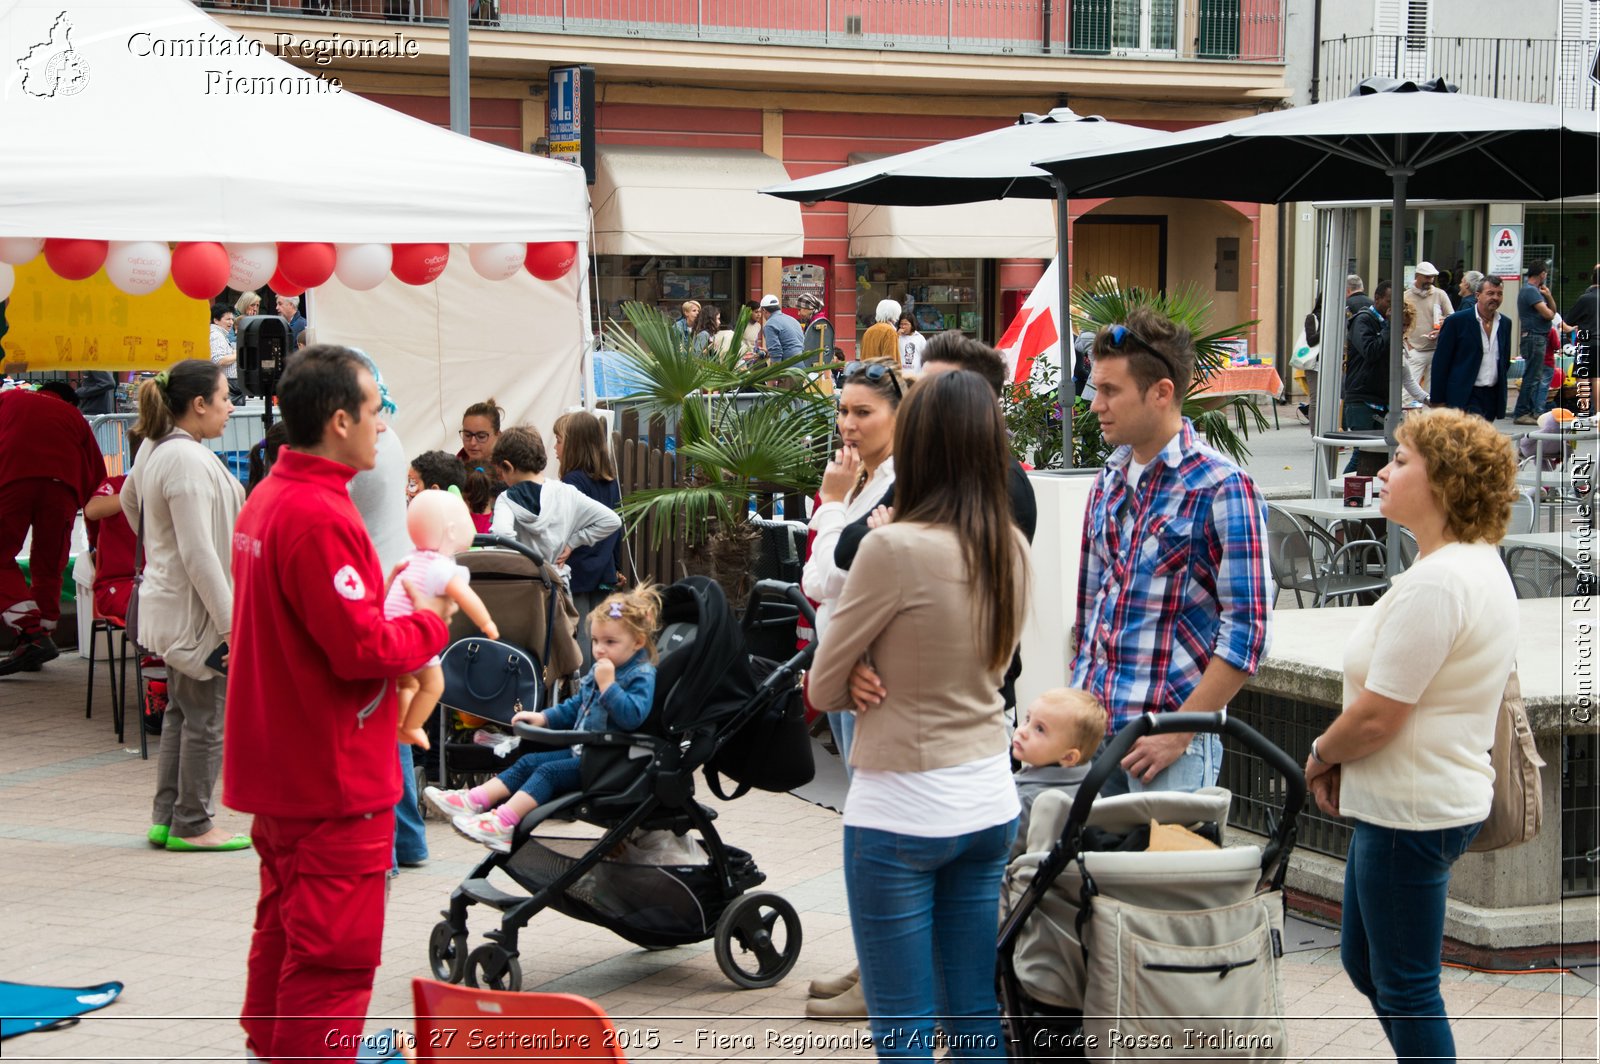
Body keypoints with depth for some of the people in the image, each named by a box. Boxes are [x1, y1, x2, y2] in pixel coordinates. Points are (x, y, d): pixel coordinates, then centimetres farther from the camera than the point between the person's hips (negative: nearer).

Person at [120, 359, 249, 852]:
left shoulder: (153, 448, 8)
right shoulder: (189, 461, -23)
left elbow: (129, 501, 28)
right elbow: (199, 553, -25)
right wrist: (230, 622, -22)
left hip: (165, 599, 10)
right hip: (194, 608, -10)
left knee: (181, 712, 18)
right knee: (207, 718, 0)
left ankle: (166, 818, 24)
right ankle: (192, 825, 8)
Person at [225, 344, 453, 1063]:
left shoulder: (265, 501, 9)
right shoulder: (321, 518, -22)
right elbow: (364, 648, -25)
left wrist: (396, 604, 6)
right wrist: (430, 623, -7)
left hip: (278, 763, 10)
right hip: (335, 775, -10)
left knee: (286, 929, 22)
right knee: (336, 953, -3)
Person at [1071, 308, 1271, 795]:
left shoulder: (1222, 488, -11)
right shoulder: (1109, 480, 10)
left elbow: (1245, 631, -14)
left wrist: (1178, 733, -16)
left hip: (1169, 736, -6)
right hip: (1092, 729, 6)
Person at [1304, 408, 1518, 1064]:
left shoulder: (1437, 580, -24)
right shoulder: (1479, 565, 11)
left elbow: (1376, 716, -23)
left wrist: (1319, 756, -3)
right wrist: (1339, 761, 7)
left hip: (1412, 813, -11)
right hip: (1412, 801, 11)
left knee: (1405, 985, 2)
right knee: (1363, 960, 21)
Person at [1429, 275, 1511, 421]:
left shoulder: (1505, 323, 11)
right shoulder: (1456, 321, -6)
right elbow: (1440, 362, -5)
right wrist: (1438, 400, -7)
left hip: (1492, 396, 6)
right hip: (1465, 396, -6)